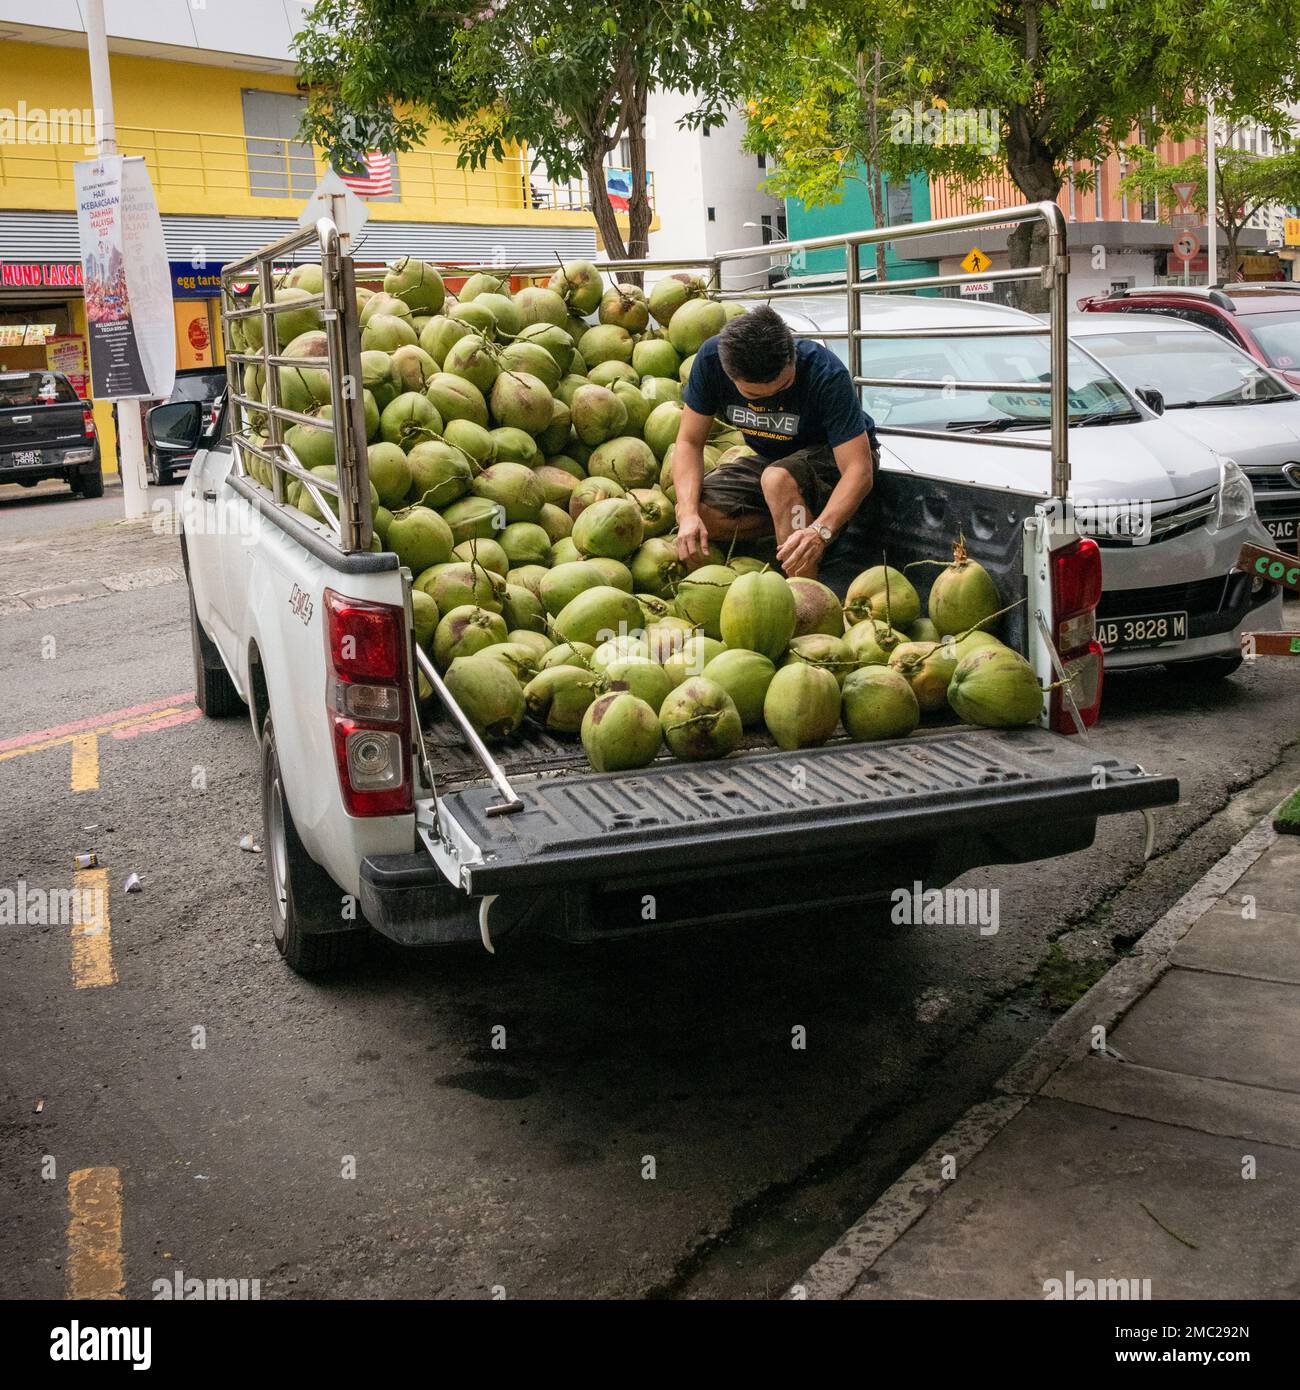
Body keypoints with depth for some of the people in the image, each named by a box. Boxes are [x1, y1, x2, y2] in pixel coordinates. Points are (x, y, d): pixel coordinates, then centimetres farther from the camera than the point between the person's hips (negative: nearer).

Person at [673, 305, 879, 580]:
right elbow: (690, 442, -14)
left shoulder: (827, 375, -32)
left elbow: (859, 471, -35)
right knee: (698, 514, -20)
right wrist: (688, 514, -32)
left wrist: (820, 531, -53)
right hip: (771, 460, 5)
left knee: (778, 479, -38)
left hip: (836, 457, -4)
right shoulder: (711, 359, -21)